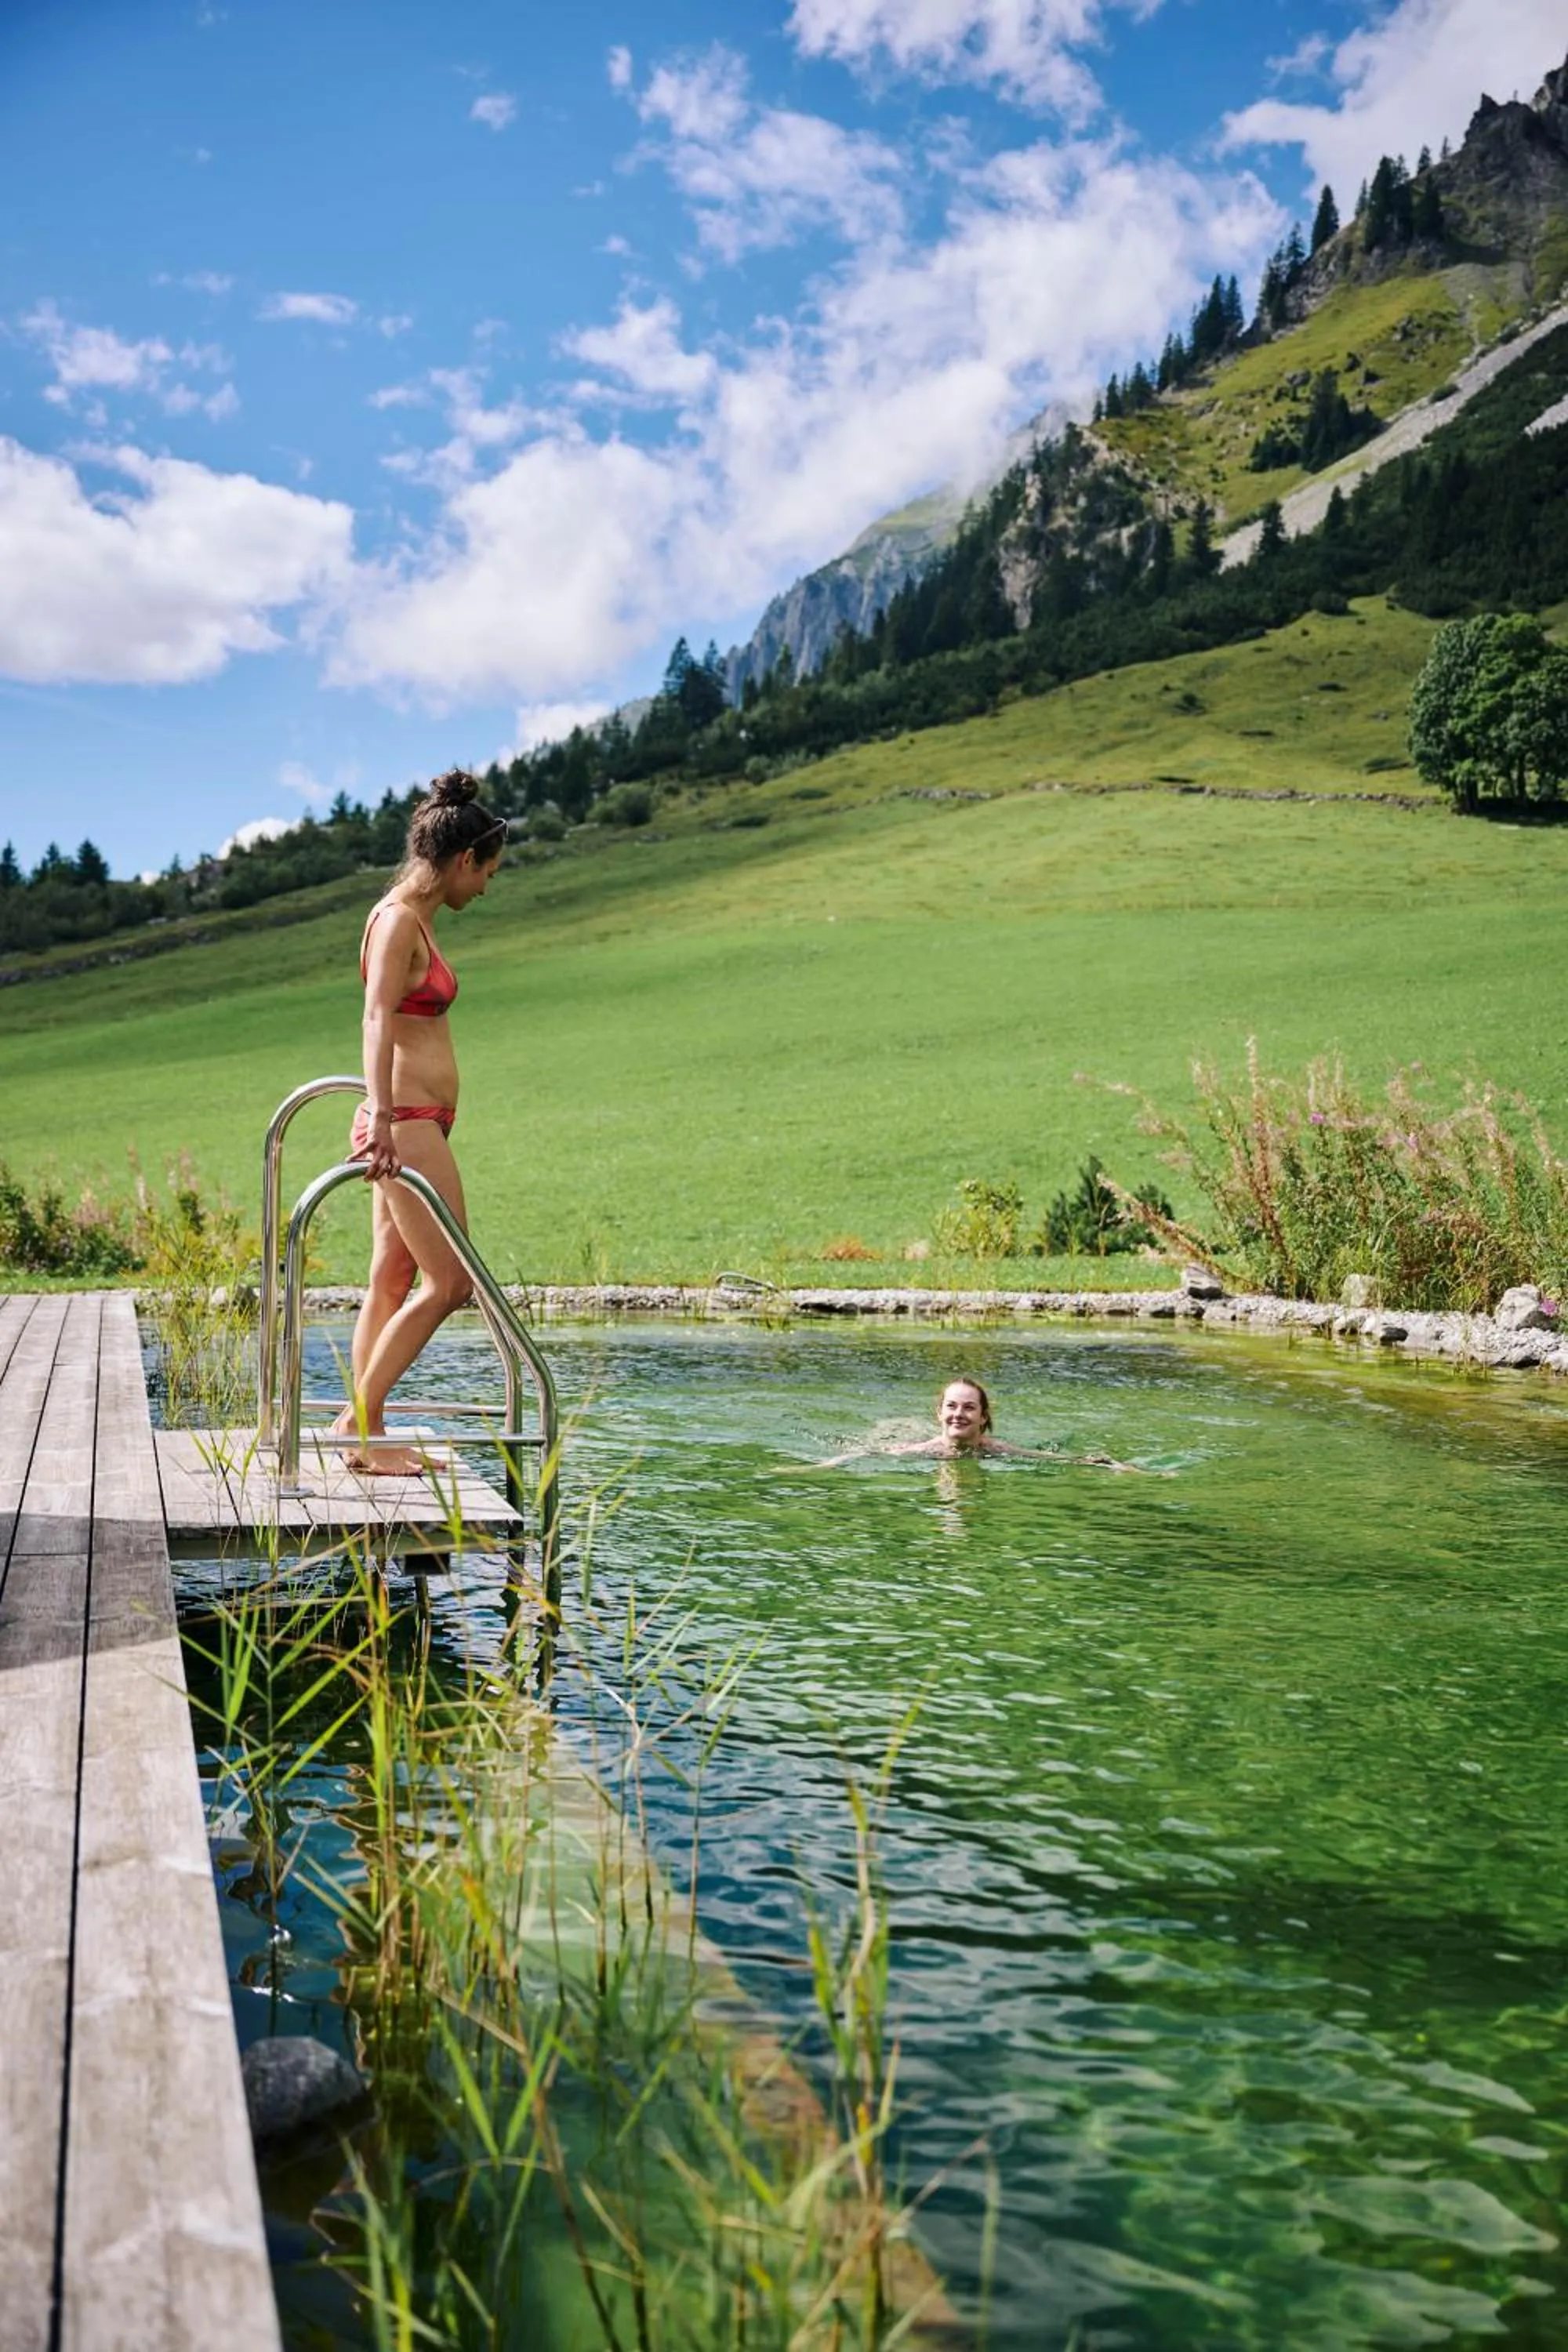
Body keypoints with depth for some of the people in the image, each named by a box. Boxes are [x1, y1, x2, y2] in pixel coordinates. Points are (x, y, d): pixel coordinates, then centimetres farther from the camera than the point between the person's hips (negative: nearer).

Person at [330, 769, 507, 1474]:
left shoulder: (413, 919, 16)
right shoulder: (399, 920, -13)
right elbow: (377, 1020, -27)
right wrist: (382, 1116, -39)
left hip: (413, 1123, 10)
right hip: (407, 1125, -10)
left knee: (392, 1282, 11)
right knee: (451, 1281, -7)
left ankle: (365, 1432, 17)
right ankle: (361, 1419, 1)